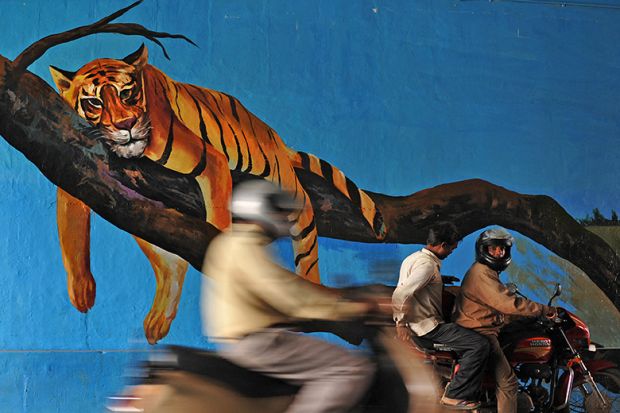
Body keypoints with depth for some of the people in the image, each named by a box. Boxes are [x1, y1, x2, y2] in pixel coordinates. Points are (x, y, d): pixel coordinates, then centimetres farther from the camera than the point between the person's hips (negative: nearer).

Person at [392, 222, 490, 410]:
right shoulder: (427, 265, -20)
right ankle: (455, 395, -13)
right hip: (429, 326, -11)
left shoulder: (413, 257, 10)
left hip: (420, 321, 11)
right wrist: (401, 323, -19)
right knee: (479, 345, -19)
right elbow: (400, 295, -29)